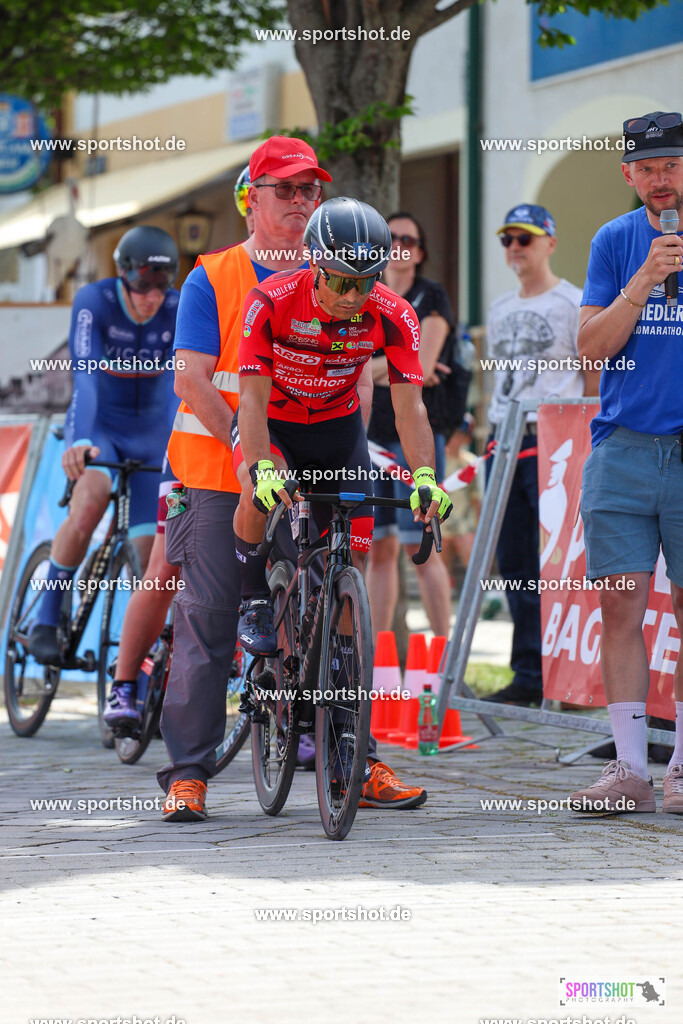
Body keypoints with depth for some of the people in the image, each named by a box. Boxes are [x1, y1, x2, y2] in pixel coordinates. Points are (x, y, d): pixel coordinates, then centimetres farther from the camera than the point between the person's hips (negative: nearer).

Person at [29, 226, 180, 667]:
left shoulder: (180, 312, -15)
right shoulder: (94, 301, -21)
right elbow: (85, 372, -34)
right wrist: (79, 441, -48)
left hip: (151, 431, 3)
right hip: (99, 424, -3)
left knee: (153, 551, -7)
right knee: (92, 499, -34)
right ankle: (46, 620, -22)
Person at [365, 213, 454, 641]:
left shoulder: (432, 297, 1)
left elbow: (423, 366, -10)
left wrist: (374, 371, -3)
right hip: (369, 435, 5)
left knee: (420, 548, -10)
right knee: (379, 547, 5)